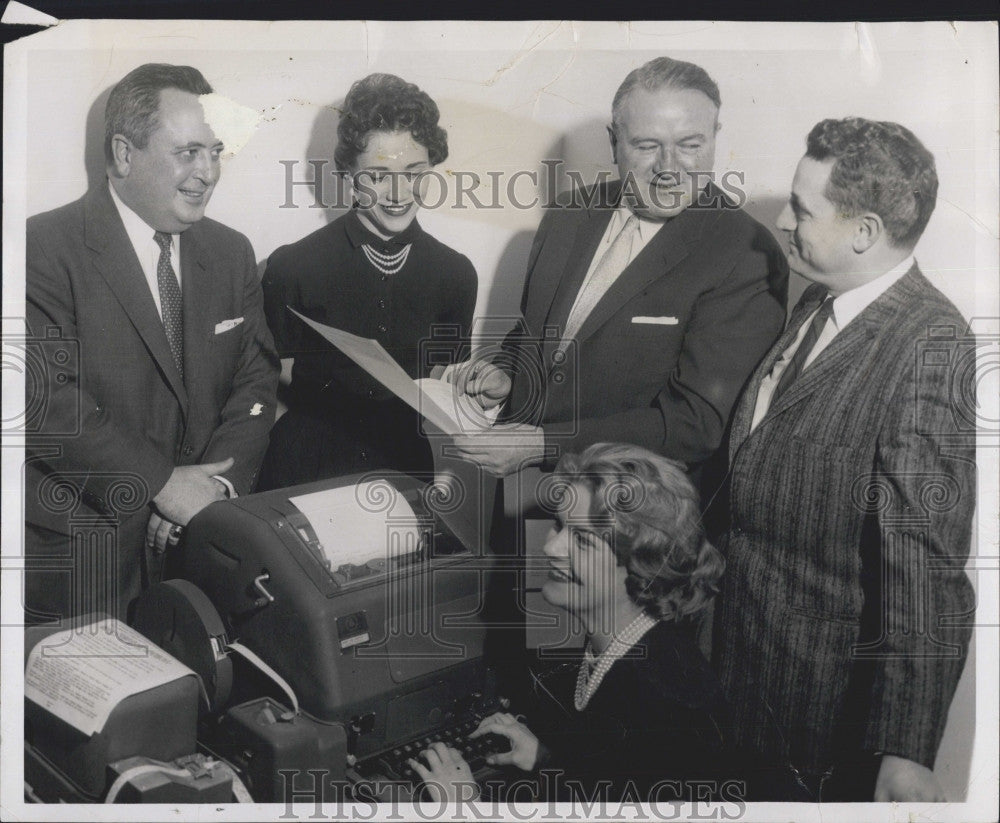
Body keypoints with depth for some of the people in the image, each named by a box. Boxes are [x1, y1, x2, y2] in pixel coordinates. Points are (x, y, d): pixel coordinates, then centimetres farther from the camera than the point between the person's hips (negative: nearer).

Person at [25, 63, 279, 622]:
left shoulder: (232, 253, 10)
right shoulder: (46, 248, -8)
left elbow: (255, 381, 7)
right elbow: (46, 397, -16)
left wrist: (218, 484, -8)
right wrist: (160, 482, -16)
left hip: (199, 537, 4)